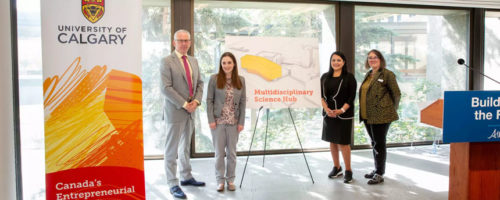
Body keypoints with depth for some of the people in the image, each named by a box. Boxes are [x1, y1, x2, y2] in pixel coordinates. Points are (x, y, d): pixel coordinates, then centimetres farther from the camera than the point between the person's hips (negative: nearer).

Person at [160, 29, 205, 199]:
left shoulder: (194, 61, 13)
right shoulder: (167, 61, -8)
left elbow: (199, 83, 13)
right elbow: (165, 88, -16)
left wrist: (196, 101, -4)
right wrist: (184, 104, -17)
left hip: (190, 110, 7)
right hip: (175, 110, -7)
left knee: (186, 146, 18)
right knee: (172, 149, -1)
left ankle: (186, 177, 31)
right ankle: (173, 184, 7)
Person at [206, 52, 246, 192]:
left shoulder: (240, 80, 3)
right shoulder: (214, 79, -3)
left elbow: (243, 102, 4)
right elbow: (209, 100, -3)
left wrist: (241, 122, -1)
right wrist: (211, 120, -9)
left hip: (233, 122, 2)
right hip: (218, 121, -2)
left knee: (231, 152, 9)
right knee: (219, 152, 6)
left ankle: (230, 180, 22)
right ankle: (220, 180, 19)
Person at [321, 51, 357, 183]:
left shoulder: (349, 77, -3)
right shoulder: (325, 77, 9)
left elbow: (351, 97, -7)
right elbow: (321, 95, 6)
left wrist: (341, 110, -18)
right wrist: (326, 109, -10)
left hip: (344, 115, -4)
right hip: (328, 114, 5)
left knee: (343, 142, -4)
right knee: (332, 141, 11)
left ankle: (348, 171, 10)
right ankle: (337, 168, 25)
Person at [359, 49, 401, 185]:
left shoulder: (387, 74, -8)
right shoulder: (368, 75, 16)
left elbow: (396, 94, -6)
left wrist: (392, 110, 1)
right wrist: (363, 112, 15)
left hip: (380, 116, -8)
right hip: (368, 116, 8)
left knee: (379, 143, -3)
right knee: (374, 143, 16)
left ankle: (379, 174, 6)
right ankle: (377, 169, 29)